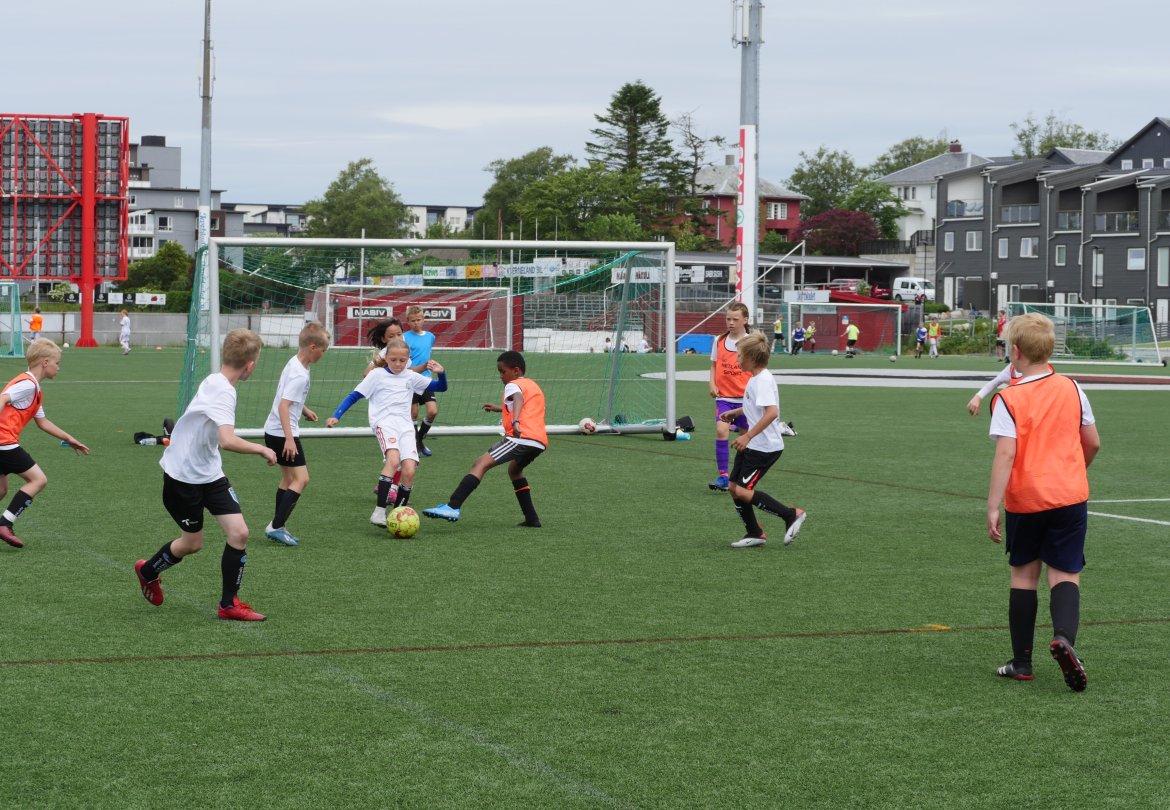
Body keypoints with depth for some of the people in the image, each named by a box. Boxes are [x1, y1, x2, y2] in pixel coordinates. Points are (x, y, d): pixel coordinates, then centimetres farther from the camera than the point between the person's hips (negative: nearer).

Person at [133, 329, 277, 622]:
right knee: (192, 542, 9)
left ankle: (229, 605, 8)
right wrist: (262, 450, -27)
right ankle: (147, 572, 39)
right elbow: (227, 440, -40)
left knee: (239, 533, -4)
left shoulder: (215, 382, -1)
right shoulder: (223, 392, -28)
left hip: (210, 473, 8)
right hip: (182, 475, -8)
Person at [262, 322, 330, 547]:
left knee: (288, 478, 18)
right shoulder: (299, 375, -21)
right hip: (282, 433, -11)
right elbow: (284, 405, -27)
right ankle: (276, 526, -13)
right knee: (301, 478, -10)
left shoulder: (294, 363, 8)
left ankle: (277, 527, 21)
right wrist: (289, 438, -30)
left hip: (274, 432, 11)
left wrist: (304, 409, 26)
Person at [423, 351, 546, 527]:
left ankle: (453, 507, -33)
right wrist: (500, 409, 55)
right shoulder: (533, 386, 30)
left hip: (522, 437, -9)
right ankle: (532, 519, 28)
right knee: (514, 470, 34)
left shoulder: (513, 385, 4)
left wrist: (515, 422, -38)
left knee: (481, 464, -16)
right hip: (541, 441, 9)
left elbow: (519, 399, -20)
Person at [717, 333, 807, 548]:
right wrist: (735, 412, 22)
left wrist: (747, 436, -30)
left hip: (765, 447, -10)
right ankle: (754, 534, 18)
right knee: (734, 487, 9)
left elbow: (771, 412, -32)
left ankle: (791, 515, -3)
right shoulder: (755, 378, 12)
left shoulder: (763, 380, -19)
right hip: (752, 445, 10)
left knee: (743, 491, -11)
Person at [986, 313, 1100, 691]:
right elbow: (1093, 443, 8)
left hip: (1024, 501, -2)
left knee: (1024, 575, 12)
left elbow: (1006, 454, -19)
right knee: (1064, 575, 2)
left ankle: (1021, 662, 17)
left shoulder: (1008, 399, -10)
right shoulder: (1071, 389, 2)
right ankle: (1064, 636, -27)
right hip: (1070, 496, 2)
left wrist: (992, 507, -20)